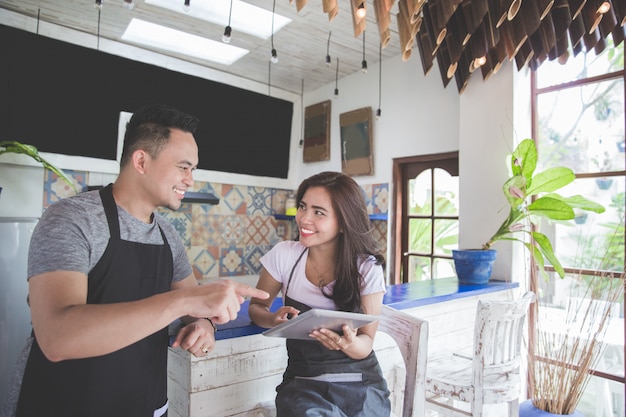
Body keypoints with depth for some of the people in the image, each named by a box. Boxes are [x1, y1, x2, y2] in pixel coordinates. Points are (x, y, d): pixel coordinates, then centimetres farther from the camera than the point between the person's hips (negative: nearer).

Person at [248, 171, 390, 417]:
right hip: (302, 383, 0)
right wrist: (275, 320, -17)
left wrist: (350, 344, -29)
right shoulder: (284, 255, -7)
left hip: (361, 384, 0)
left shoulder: (367, 269, -10)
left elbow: (366, 343, -6)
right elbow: (256, 307, 5)